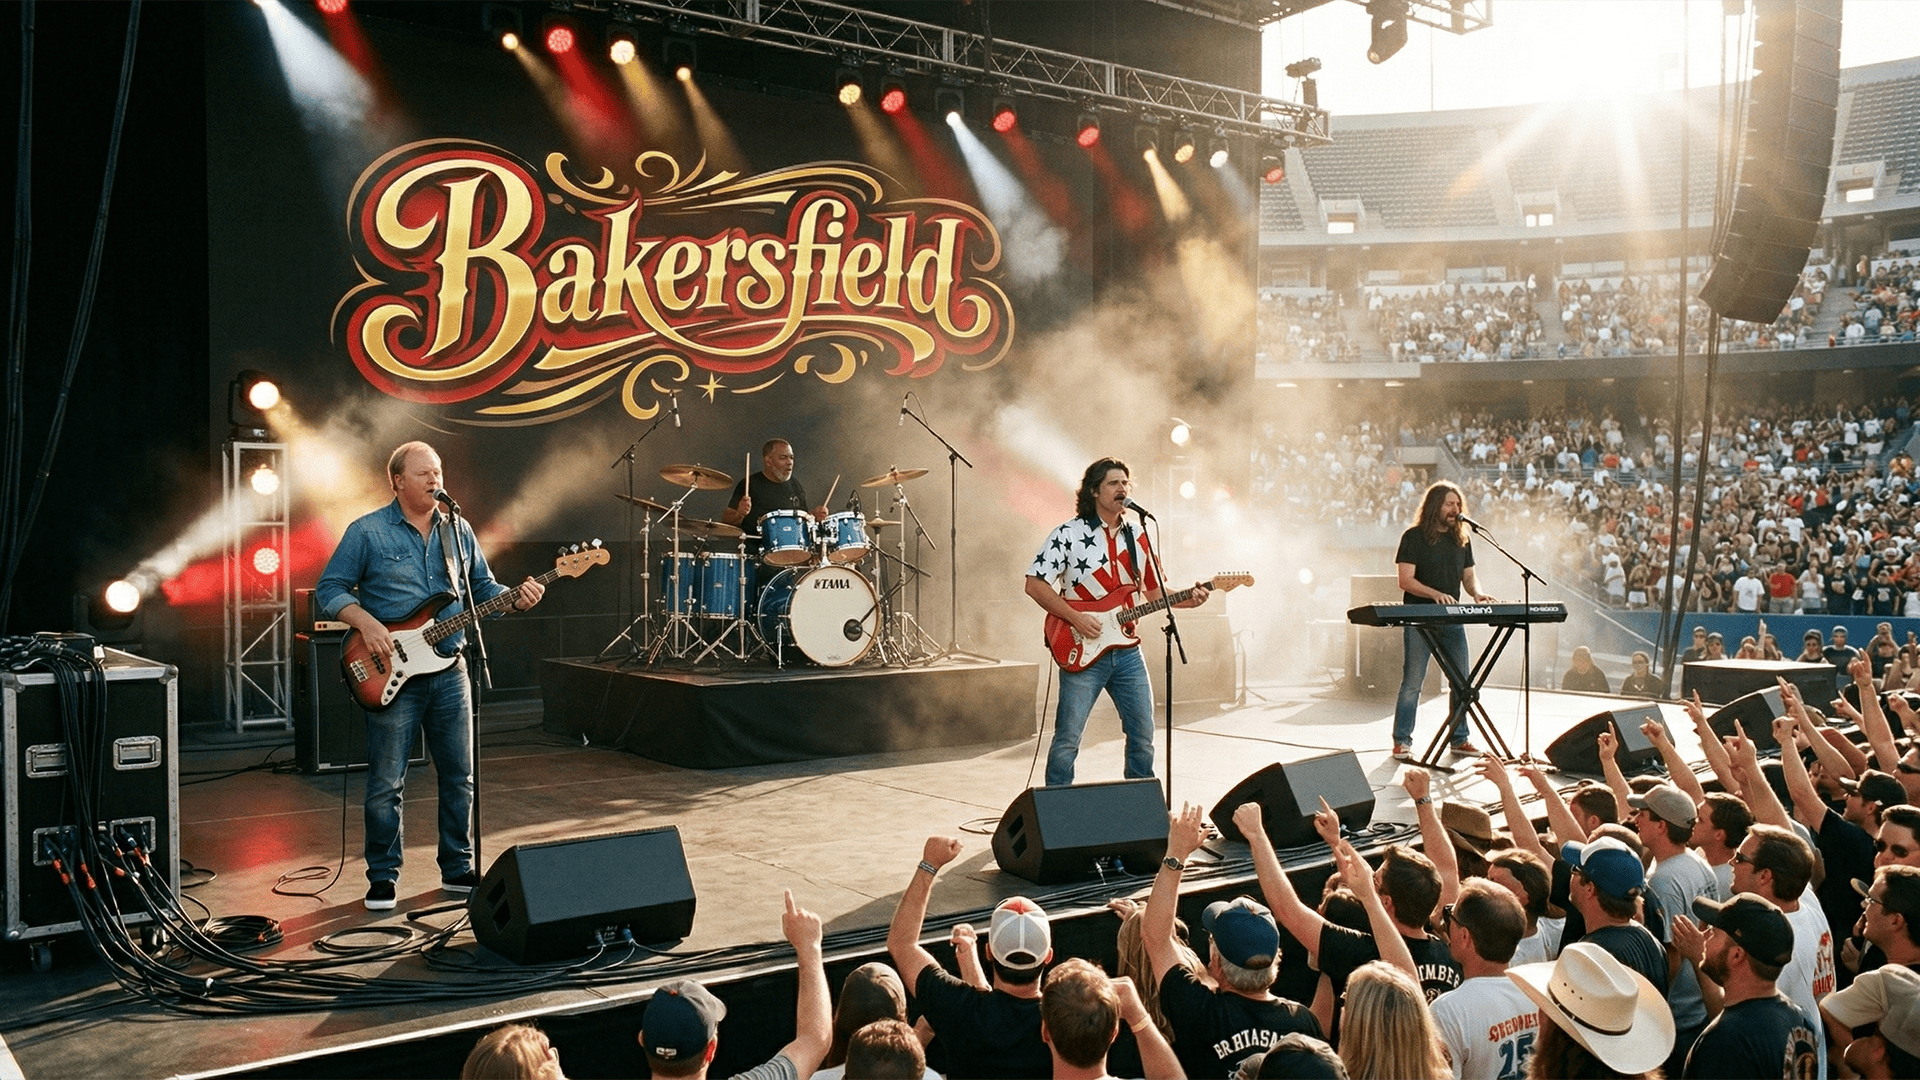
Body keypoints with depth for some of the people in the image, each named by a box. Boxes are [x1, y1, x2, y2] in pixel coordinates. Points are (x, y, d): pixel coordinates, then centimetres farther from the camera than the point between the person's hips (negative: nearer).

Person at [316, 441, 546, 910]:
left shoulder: (458, 530, 10)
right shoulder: (367, 532, -4)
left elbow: (482, 588, 15)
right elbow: (329, 589, -3)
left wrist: (516, 598, -5)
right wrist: (365, 623, -18)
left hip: (449, 671, 4)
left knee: (459, 777, 10)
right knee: (386, 783, 1)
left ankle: (457, 869, 23)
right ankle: (383, 877, 16)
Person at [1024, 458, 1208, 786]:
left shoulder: (1138, 537, 12)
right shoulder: (1068, 535, -5)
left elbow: (1153, 590, 18)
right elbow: (1035, 584, -8)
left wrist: (1188, 599, -1)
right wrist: (1075, 617, -16)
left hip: (1127, 651, 5)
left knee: (1143, 735, 8)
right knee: (1067, 739, -4)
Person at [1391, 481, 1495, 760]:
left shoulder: (1461, 540, 13)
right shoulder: (1414, 537, -5)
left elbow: (1468, 577, 17)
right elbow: (1405, 580, -12)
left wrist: (1477, 593, -5)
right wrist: (1435, 594, -27)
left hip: (1452, 620, 6)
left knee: (1462, 682, 7)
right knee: (1412, 682, -5)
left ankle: (1460, 739, 18)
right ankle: (1402, 742, 2)